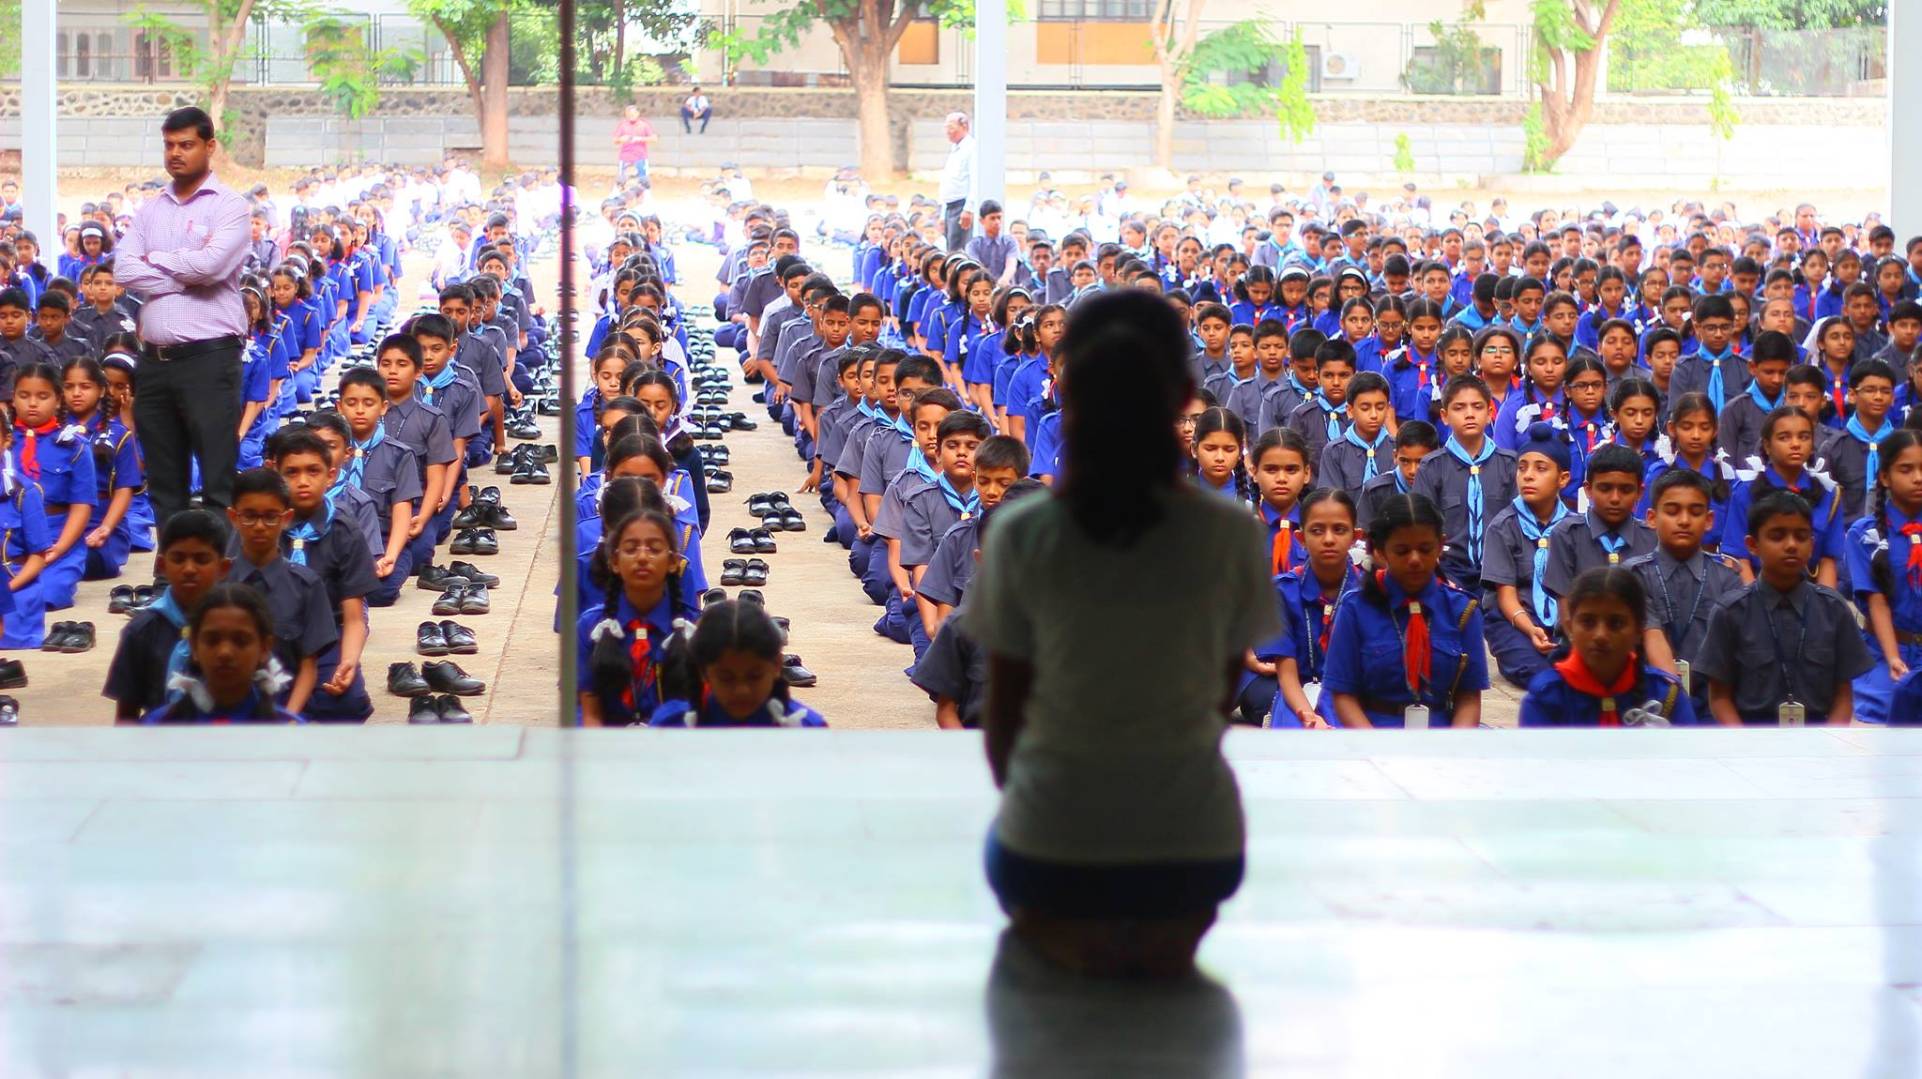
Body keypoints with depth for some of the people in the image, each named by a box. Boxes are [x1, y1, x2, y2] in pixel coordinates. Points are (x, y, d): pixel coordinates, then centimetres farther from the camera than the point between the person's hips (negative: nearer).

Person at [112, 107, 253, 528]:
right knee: (164, 483, 11)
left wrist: (155, 260, -2)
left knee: (219, 483, -6)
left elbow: (210, 264, -18)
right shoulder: (151, 209, 15)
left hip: (209, 356, -6)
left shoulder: (229, 206, -1)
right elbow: (123, 271, 1)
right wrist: (184, 277, -10)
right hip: (155, 358, 6)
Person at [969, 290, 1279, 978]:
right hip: (1194, 848, 2)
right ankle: (1167, 931, 15)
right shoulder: (1230, 536, -10)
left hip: (1050, 843, -2)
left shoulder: (1022, 536, -12)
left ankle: (1064, 933, 12)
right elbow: (1223, 693, 3)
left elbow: (1004, 710, -2)